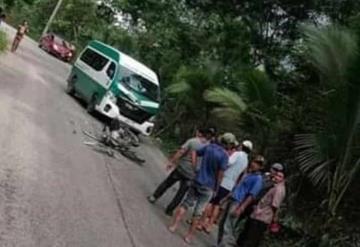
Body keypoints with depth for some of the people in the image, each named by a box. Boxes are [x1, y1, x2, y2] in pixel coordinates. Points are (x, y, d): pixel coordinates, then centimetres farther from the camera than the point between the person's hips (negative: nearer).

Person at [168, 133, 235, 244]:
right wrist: (216, 189, -5)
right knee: (198, 211, 6)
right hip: (208, 187, -4)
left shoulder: (209, 147, 1)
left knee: (186, 203, 16)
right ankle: (189, 235, 13)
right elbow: (220, 174, -15)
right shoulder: (224, 155, -16)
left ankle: (173, 225, 12)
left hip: (197, 181, 4)